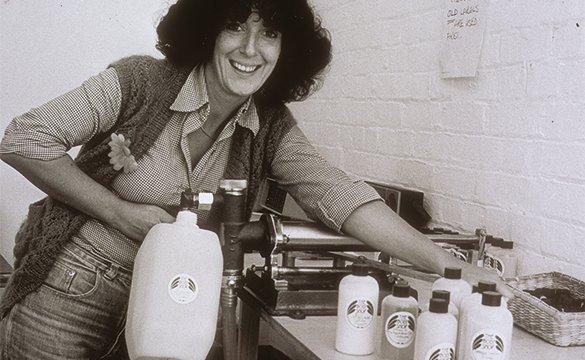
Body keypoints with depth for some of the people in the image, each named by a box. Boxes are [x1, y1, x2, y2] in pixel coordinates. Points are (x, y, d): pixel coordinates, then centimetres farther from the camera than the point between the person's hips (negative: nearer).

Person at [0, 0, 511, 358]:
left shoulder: (271, 129, -5)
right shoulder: (143, 82, -17)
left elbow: (340, 196, -17)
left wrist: (447, 264, -28)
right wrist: (119, 211, -20)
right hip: (66, 296, -3)